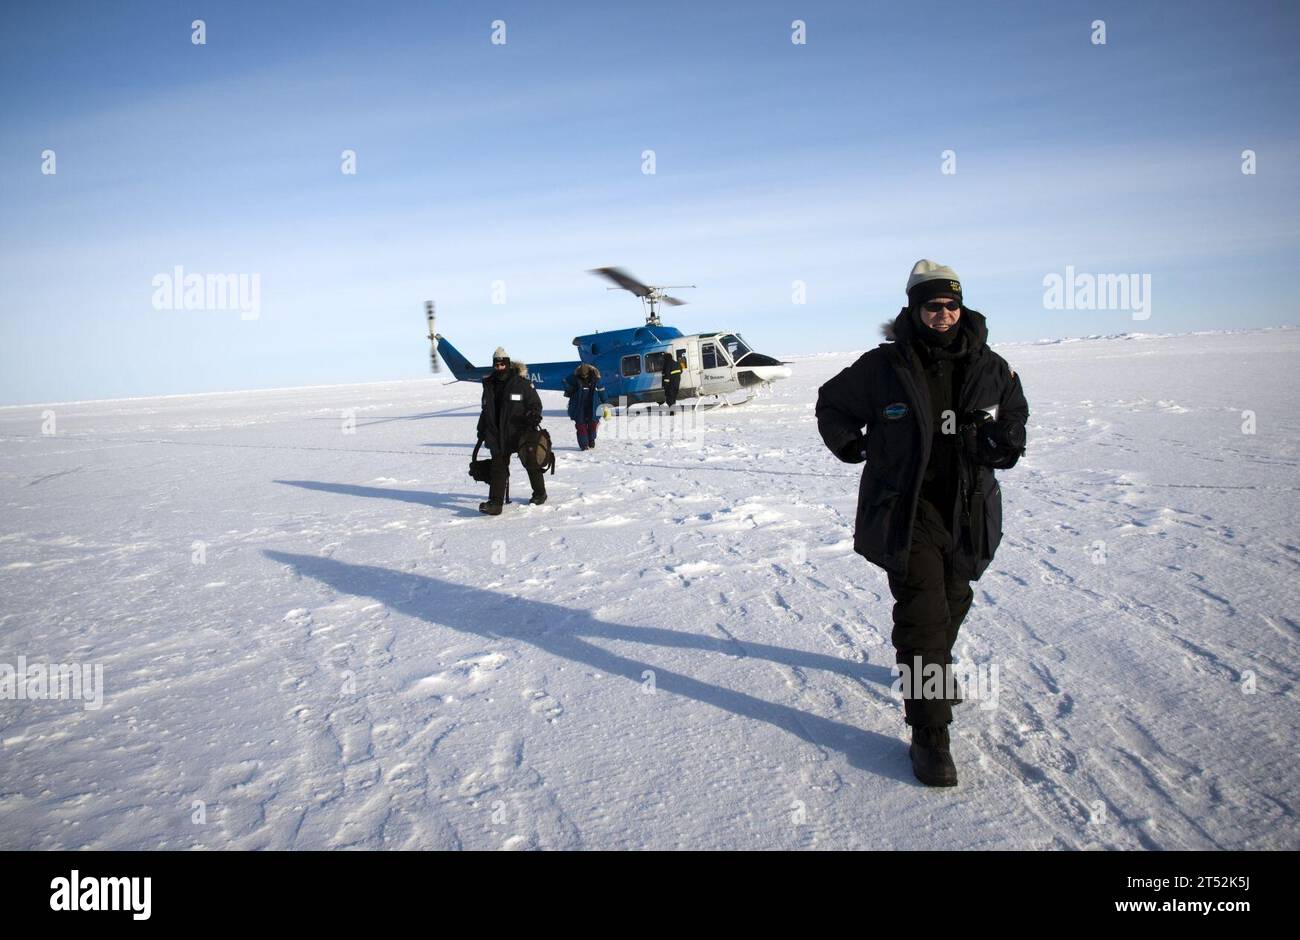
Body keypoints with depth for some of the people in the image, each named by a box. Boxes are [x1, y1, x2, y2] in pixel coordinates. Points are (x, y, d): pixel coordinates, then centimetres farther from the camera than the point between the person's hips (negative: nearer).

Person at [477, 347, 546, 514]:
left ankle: (540, 494, 32)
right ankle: (495, 502, -7)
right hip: (498, 436, 3)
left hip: (521, 434, -3)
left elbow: (535, 403, -2)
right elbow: (485, 411, 18)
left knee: (531, 464, 12)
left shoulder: (521, 382, -6)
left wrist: (534, 417, -20)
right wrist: (482, 432, 16)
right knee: (498, 467, -5)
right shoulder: (489, 385, 9)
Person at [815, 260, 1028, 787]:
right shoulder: (883, 367, -7)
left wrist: (1006, 447, 6)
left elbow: (1014, 410, 23)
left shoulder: (989, 367, 3)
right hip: (905, 508, -4)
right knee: (923, 614, -12)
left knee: (953, 601, 21)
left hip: (968, 509, 5)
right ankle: (929, 735, -7)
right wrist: (856, 448, 1)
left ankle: (932, 668, 50)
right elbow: (832, 405, 9)